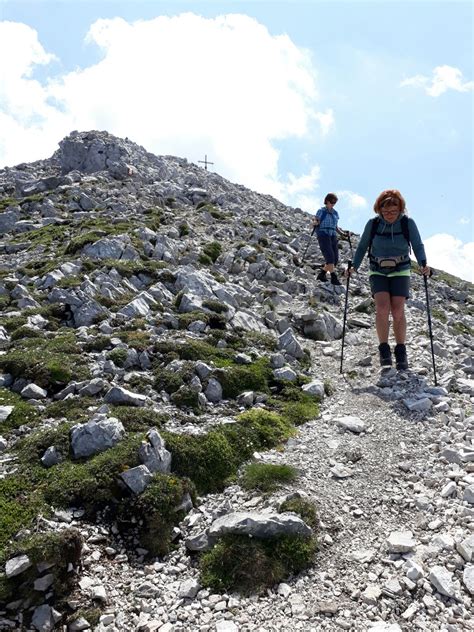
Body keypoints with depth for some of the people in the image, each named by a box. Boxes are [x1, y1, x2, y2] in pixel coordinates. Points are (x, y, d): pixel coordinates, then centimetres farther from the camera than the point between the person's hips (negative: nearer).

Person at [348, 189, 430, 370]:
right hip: (378, 272, 1)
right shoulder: (372, 224, -4)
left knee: (398, 310, -12)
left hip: (400, 271, 0)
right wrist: (354, 267, -8)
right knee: (382, 308, -17)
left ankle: (401, 351, 3)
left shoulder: (408, 223, -6)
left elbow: (418, 246, -5)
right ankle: (384, 349, -5)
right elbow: (362, 247, 4)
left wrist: (423, 264, -22)